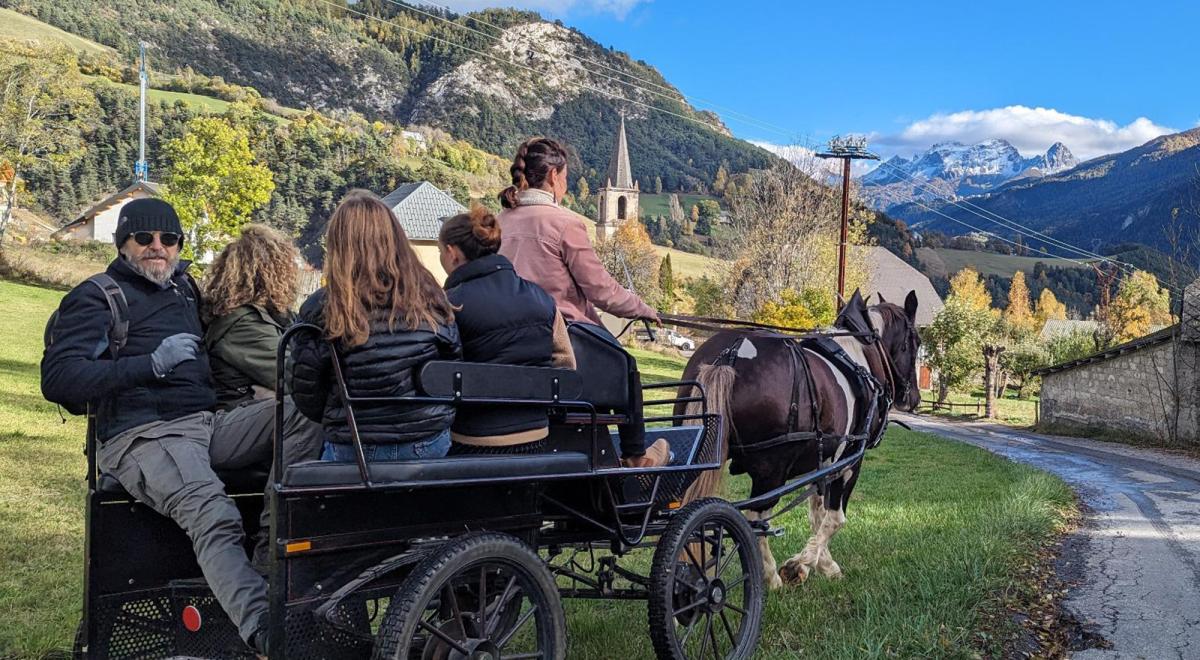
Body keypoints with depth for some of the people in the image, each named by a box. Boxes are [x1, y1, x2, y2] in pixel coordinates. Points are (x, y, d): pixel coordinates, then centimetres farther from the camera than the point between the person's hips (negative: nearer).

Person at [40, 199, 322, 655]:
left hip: (208, 423, 7)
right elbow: (58, 378, -7)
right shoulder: (96, 297, 6)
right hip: (143, 435, -6)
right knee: (213, 516, -34)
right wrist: (152, 364, -16)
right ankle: (264, 634, -47)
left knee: (303, 414, -18)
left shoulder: (184, 286, 25)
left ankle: (271, 549, -21)